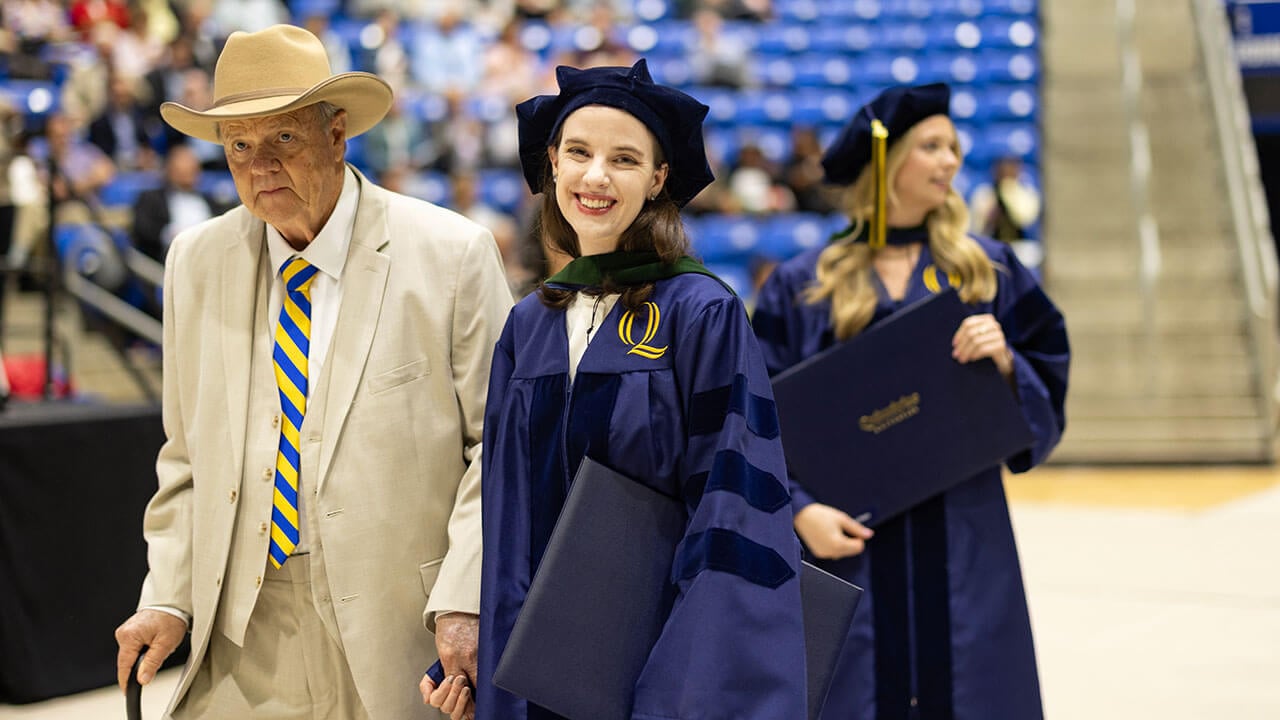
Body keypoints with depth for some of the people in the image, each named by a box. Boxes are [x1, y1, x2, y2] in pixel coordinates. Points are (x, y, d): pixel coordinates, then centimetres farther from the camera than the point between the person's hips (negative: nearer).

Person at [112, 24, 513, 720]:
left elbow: (500, 445, -5)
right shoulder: (195, 263, 6)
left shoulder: (452, 255, -5)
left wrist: (464, 604, -14)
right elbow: (187, 457, 12)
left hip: (399, 630, -3)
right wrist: (168, 596, 2)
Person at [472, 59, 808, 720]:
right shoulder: (527, 327, 5)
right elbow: (506, 510, 10)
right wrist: (483, 664, 5)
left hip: (658, 658, -5)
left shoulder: (702, 316, -11)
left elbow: (736, 510, -16)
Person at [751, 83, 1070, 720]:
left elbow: (1047, 404, 7)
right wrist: (798, 509, -15)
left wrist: (1006, 363, -13)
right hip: (851, 541, -1)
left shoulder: (988, 271, 8)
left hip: (964, 543, 2)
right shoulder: (802, 285, 3)